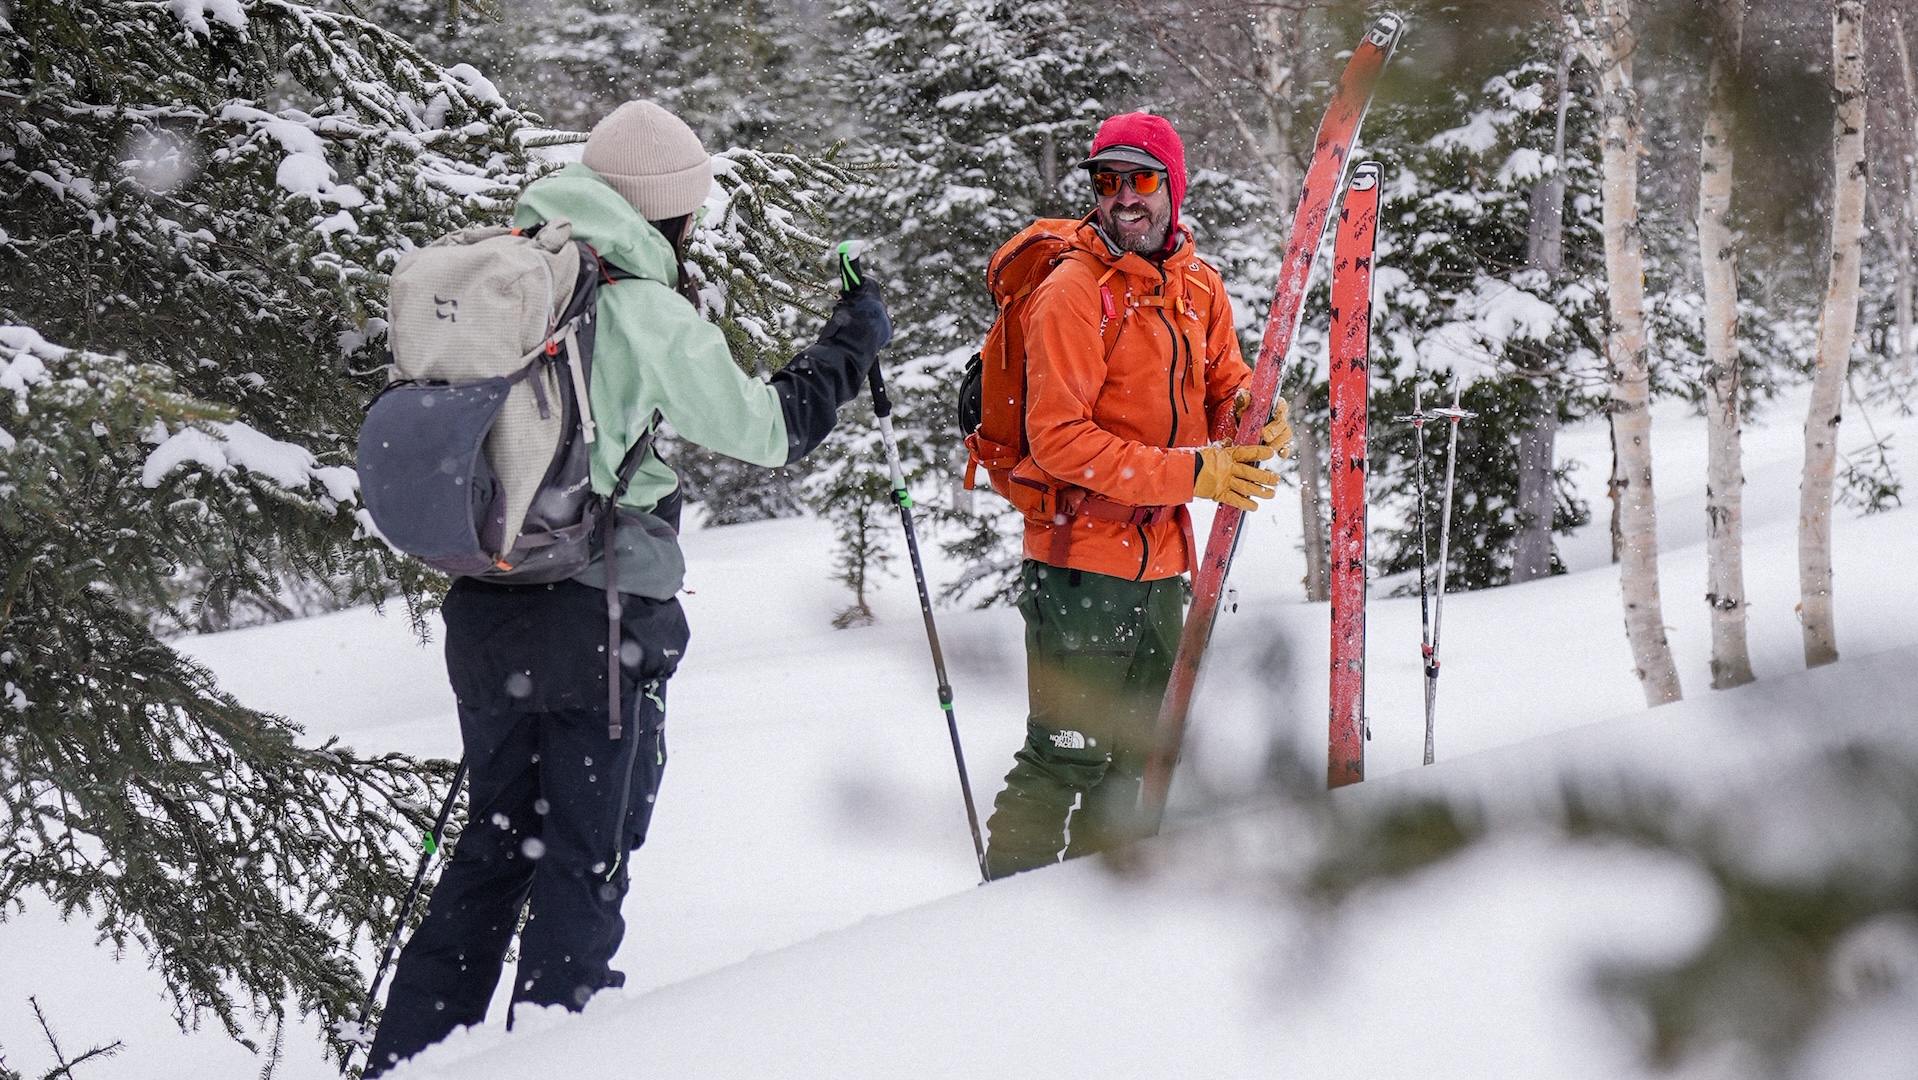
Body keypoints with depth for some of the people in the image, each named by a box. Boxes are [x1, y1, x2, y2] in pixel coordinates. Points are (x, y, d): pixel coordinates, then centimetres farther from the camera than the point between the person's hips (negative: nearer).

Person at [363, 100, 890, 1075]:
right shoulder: (647, 312, -13)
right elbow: (768, 429, -2)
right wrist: (850, 343, 12)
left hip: (485, 617, 6)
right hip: (601, 626, -6)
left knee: (493, 845, 17)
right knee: (584, 860, 4)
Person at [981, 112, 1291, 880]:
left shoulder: (1197, 285, 9)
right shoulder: (1074, 291, -13)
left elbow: (1223, 386, 13)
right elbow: (1058, 438, -20)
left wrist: (1252, 415, -13)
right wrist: (1191, 471, -25)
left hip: (1161, 558, 8)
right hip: (1081, 560, -8)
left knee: (1135, 759, 17)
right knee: (1067, 758, -8)